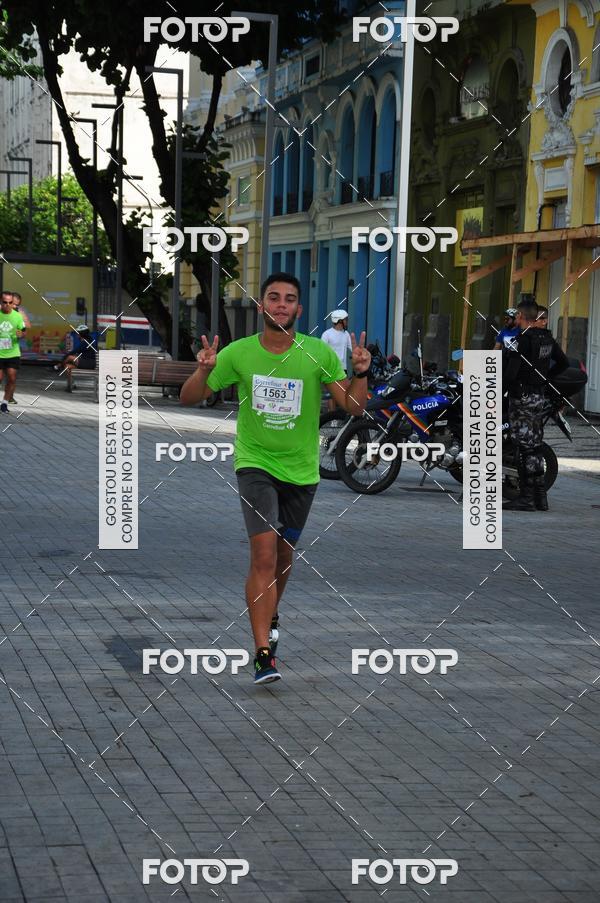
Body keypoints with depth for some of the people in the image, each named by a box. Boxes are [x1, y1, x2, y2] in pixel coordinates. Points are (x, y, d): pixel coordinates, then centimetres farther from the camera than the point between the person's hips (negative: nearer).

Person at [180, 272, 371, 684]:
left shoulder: (319, 353, -7)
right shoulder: (237, 353, -7)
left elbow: (354, 407, -5)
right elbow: (189, 398, -1)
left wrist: (360, 373, -24)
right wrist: (204, 371, -21)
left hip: (301, 469, 2)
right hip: (255, 462, -2)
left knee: (284, 554, 17)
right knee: (264, 553, -17)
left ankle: (270, 615, 48)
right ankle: (264, 653, -18)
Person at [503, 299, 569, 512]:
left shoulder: (522, 340, -17)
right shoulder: (547, 338, 10)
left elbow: (510, 373, -22)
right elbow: (563, 363, 21)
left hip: (522, 398, -9)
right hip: (540, 397, 9)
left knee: (525, 447, -7)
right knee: (535, 447, 13)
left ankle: (527, 497, -7)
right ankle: (540, 496, 15)